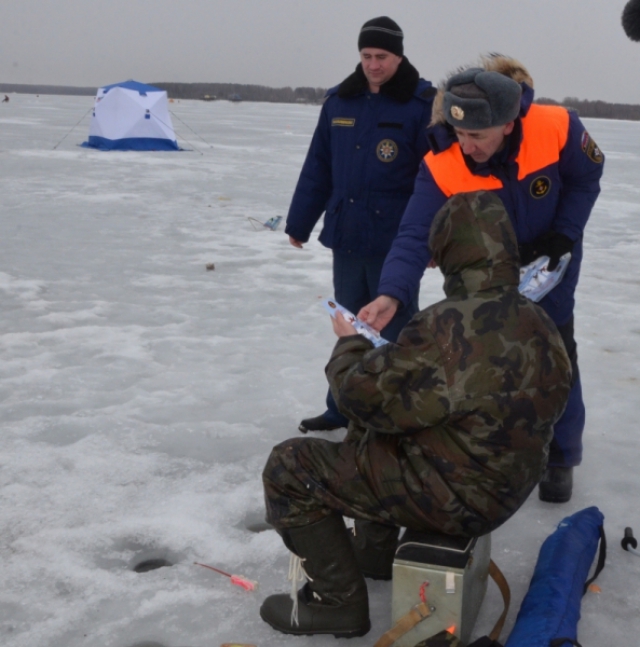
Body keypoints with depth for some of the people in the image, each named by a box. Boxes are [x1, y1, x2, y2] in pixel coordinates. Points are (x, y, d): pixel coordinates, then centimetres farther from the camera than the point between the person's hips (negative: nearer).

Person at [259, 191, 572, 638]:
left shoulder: (450, 328, -30)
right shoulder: (541, 324, -1)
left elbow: (364, 397, -22)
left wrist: (351, 345, -2)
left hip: (455, 495, -9)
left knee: (288, 468, -1)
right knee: (368, 432, 29)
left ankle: (340, 601, 8)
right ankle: (375, 552, 39)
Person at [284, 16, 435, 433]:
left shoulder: (422, 104, -7)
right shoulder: (340, 101, 8)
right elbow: (318, 168, 13)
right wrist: (299, 223, 15)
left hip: (396, 242, -5)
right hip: (346, 237, 5)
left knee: (396, 331, 6)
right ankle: (344, 409, 28)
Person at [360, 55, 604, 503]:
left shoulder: (558, 129, -32)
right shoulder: (441, 165, -32)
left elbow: (586, 179, -11)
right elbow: (416, 234, -38)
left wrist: (564, 234, -21)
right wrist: (391, 294, -53)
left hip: (548, 263, 0)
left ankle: (561, 457, 23)